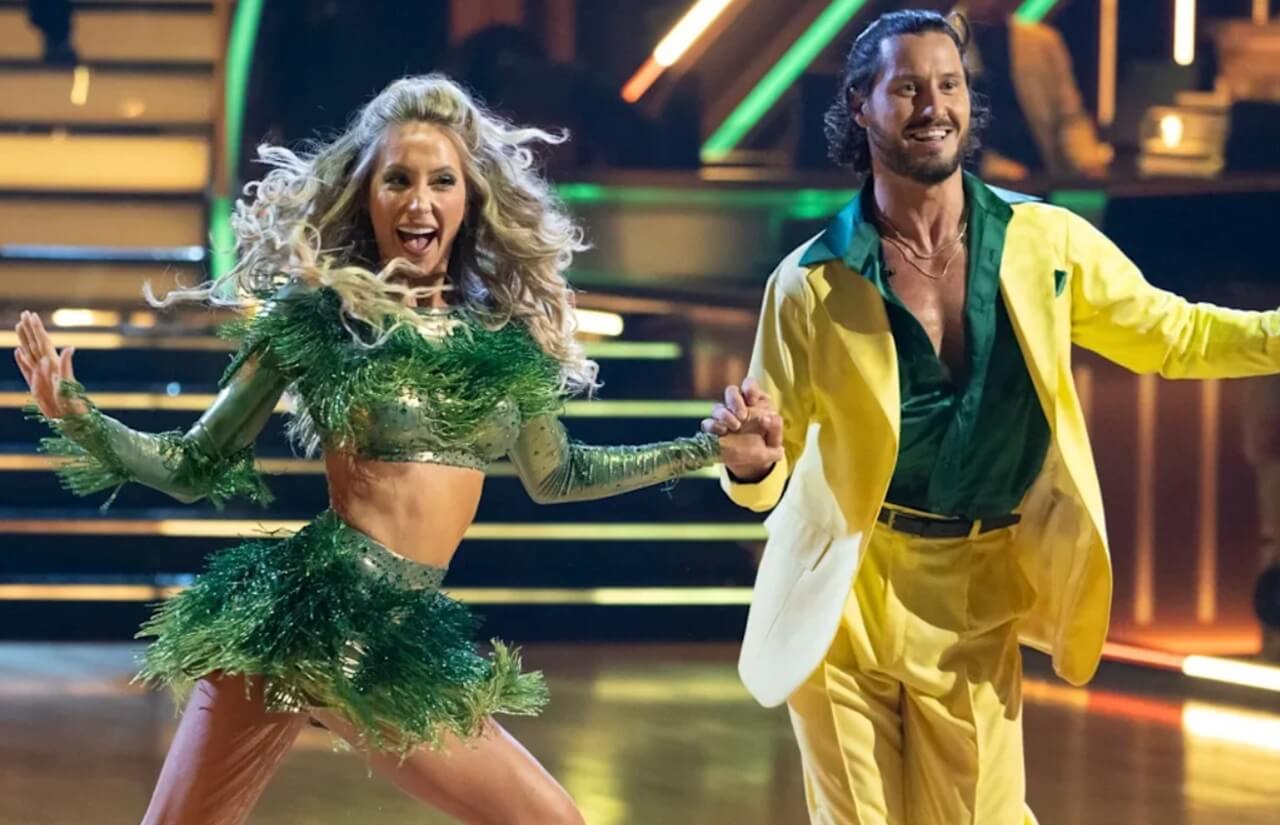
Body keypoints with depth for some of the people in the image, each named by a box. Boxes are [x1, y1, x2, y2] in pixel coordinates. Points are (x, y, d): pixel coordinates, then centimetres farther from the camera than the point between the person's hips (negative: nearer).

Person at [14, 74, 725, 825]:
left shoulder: (504, 334, 10)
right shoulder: (315, 317, -2)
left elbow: (553, 475, 25)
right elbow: (198, 468, 2)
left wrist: (708, 450, 22)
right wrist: (75, 416, -13)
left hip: (407, 640, 5)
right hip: (307, 613, -5)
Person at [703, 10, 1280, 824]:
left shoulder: (1046, 244, -4)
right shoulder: (813, 283, -10)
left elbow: (1172, 335, 9)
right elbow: (767, 472, -7)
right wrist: (751, 464, -31)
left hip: (974, 598, 2)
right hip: (842, 596, -1)